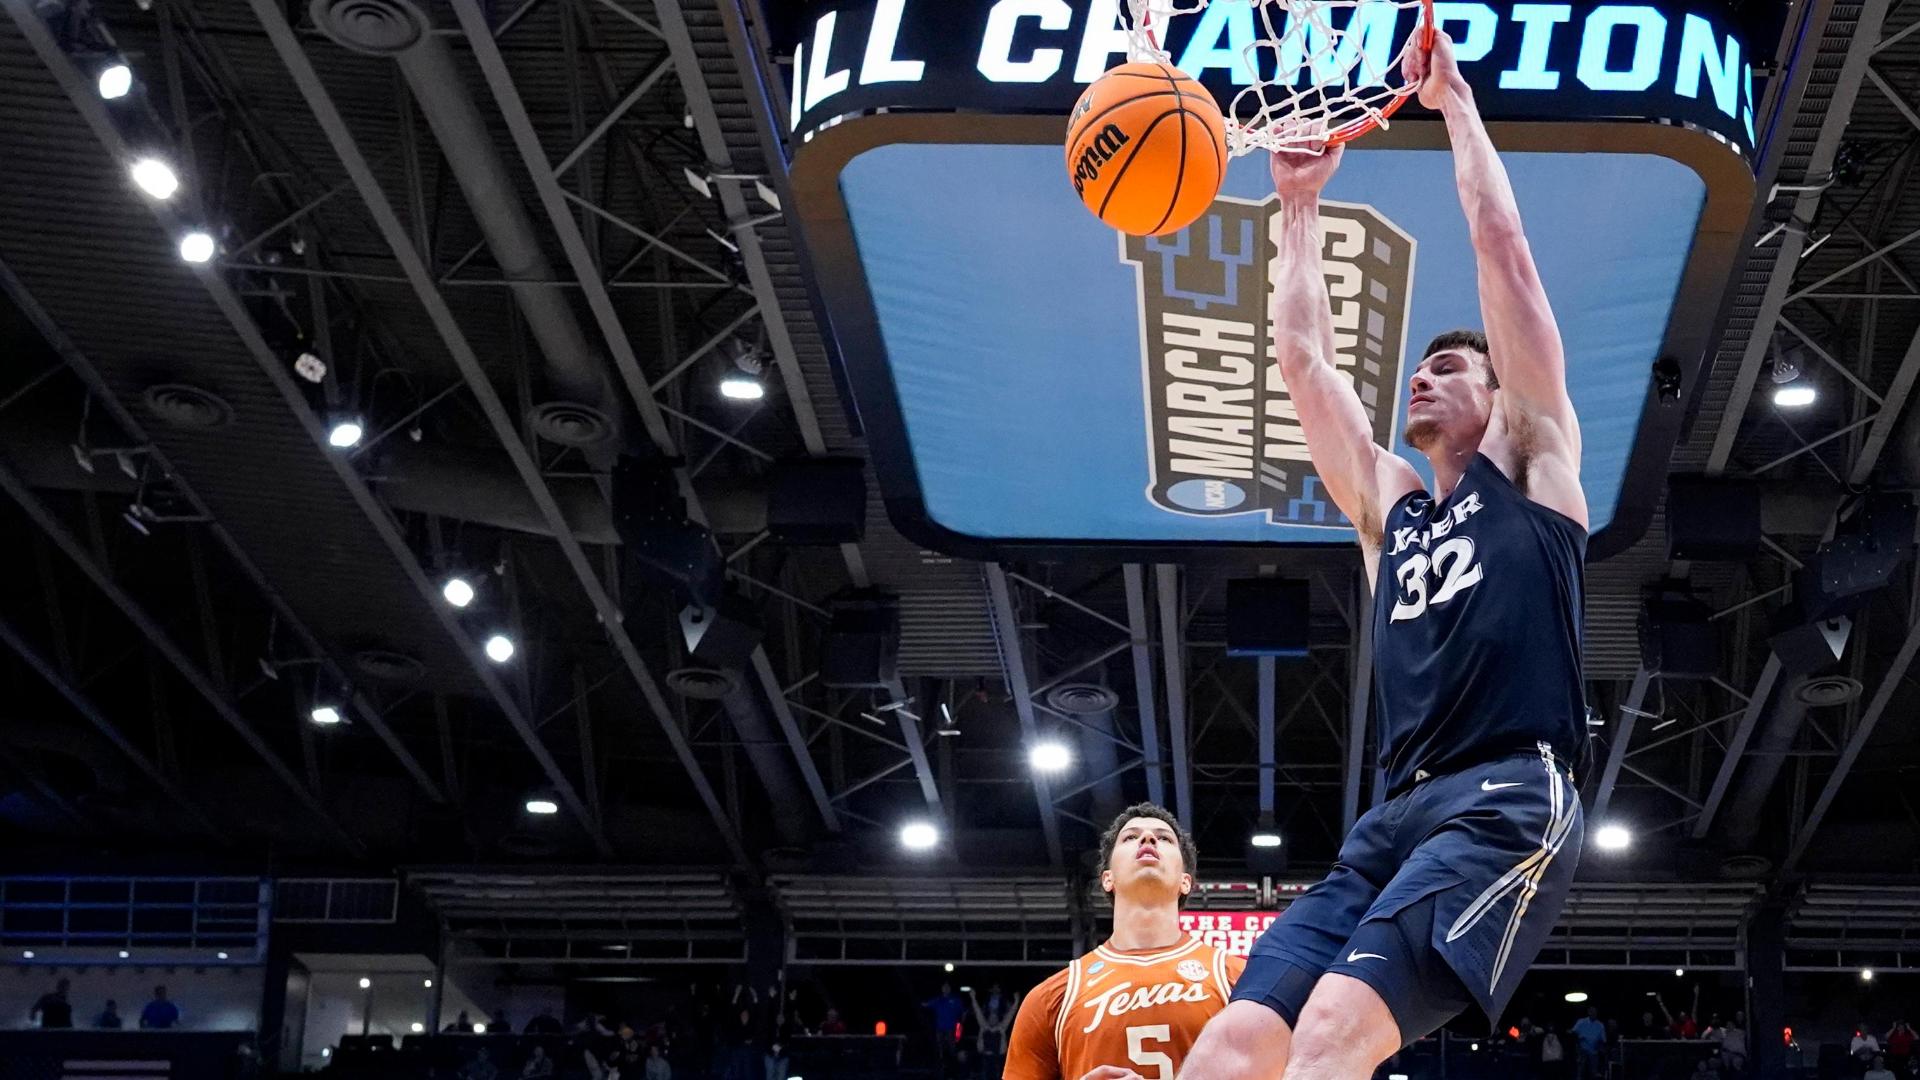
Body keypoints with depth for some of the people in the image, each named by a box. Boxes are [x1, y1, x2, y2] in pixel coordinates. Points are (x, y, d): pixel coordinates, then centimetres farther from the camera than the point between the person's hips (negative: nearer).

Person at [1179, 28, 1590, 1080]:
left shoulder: (1529, 462, 15)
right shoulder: (1388, 504, 28)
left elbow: (1503, 249, 13)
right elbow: (1303, 359, 30)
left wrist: (1456, 102, 20)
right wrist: (1298, 204, 36)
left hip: (1508, 804, -6)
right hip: (1396, 815, 6)